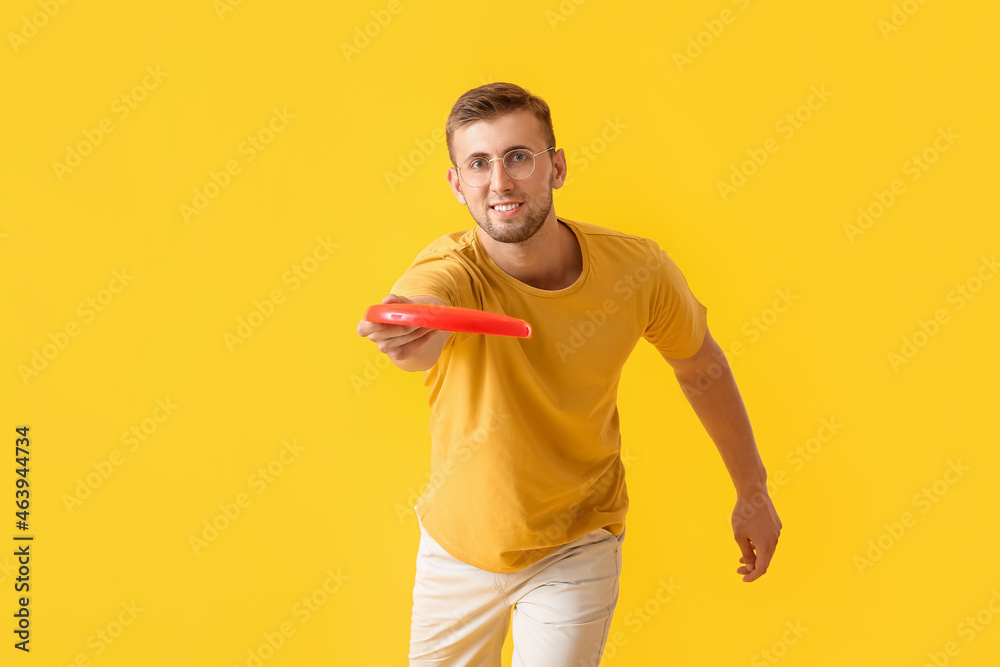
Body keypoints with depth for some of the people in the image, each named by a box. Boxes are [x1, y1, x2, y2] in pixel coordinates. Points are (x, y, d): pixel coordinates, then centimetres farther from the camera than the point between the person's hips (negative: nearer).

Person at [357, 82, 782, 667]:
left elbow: (702, 367, 0)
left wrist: (753, 490, 7)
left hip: (575, 549, 0)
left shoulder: (638, 268, -19)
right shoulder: (452, 270, -25)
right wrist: (404, 335, -74)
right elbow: (421, 321, -50)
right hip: (458, 546, 1)